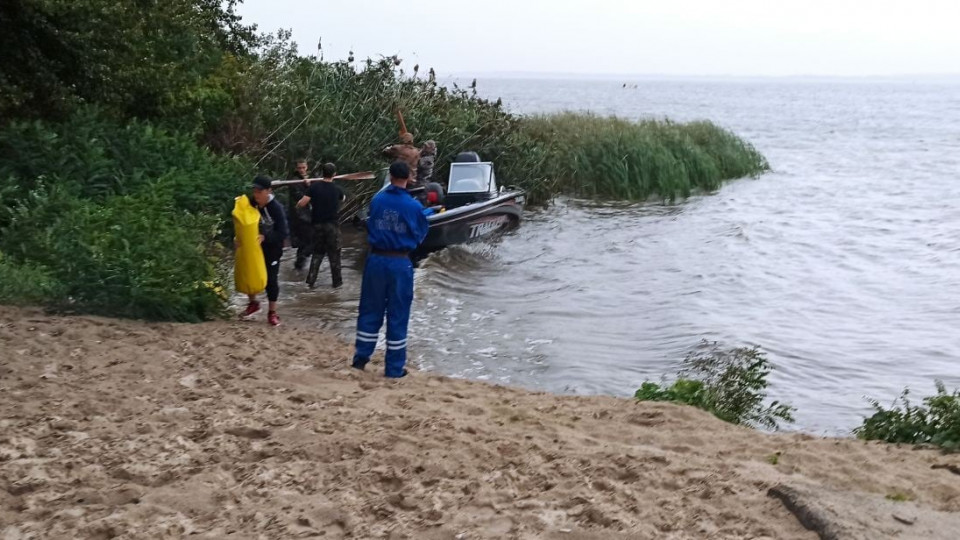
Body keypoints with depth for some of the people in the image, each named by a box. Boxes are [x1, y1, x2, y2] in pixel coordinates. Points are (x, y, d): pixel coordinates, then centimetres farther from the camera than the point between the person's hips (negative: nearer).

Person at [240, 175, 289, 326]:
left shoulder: (276, 208, -25)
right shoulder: (250, 203, -12)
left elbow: (283, 233, -24)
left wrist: (265, 237, -37)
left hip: (272, 248, -5)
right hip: (252, 245, 5)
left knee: (271, 279, 0)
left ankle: (272, 312, 13)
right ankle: (253, 304, 31)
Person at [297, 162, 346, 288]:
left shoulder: (314, 186, -9)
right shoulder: (336, 189, -6)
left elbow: (302, 203, -13)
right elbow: (343, 198, 17)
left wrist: (297, 205, 8)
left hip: (318, 224, 1)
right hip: (332, 225, -1)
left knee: (317, 252, 13)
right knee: (334, 254, 9)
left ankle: (311, 280, 10)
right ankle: (337, 281, 15)